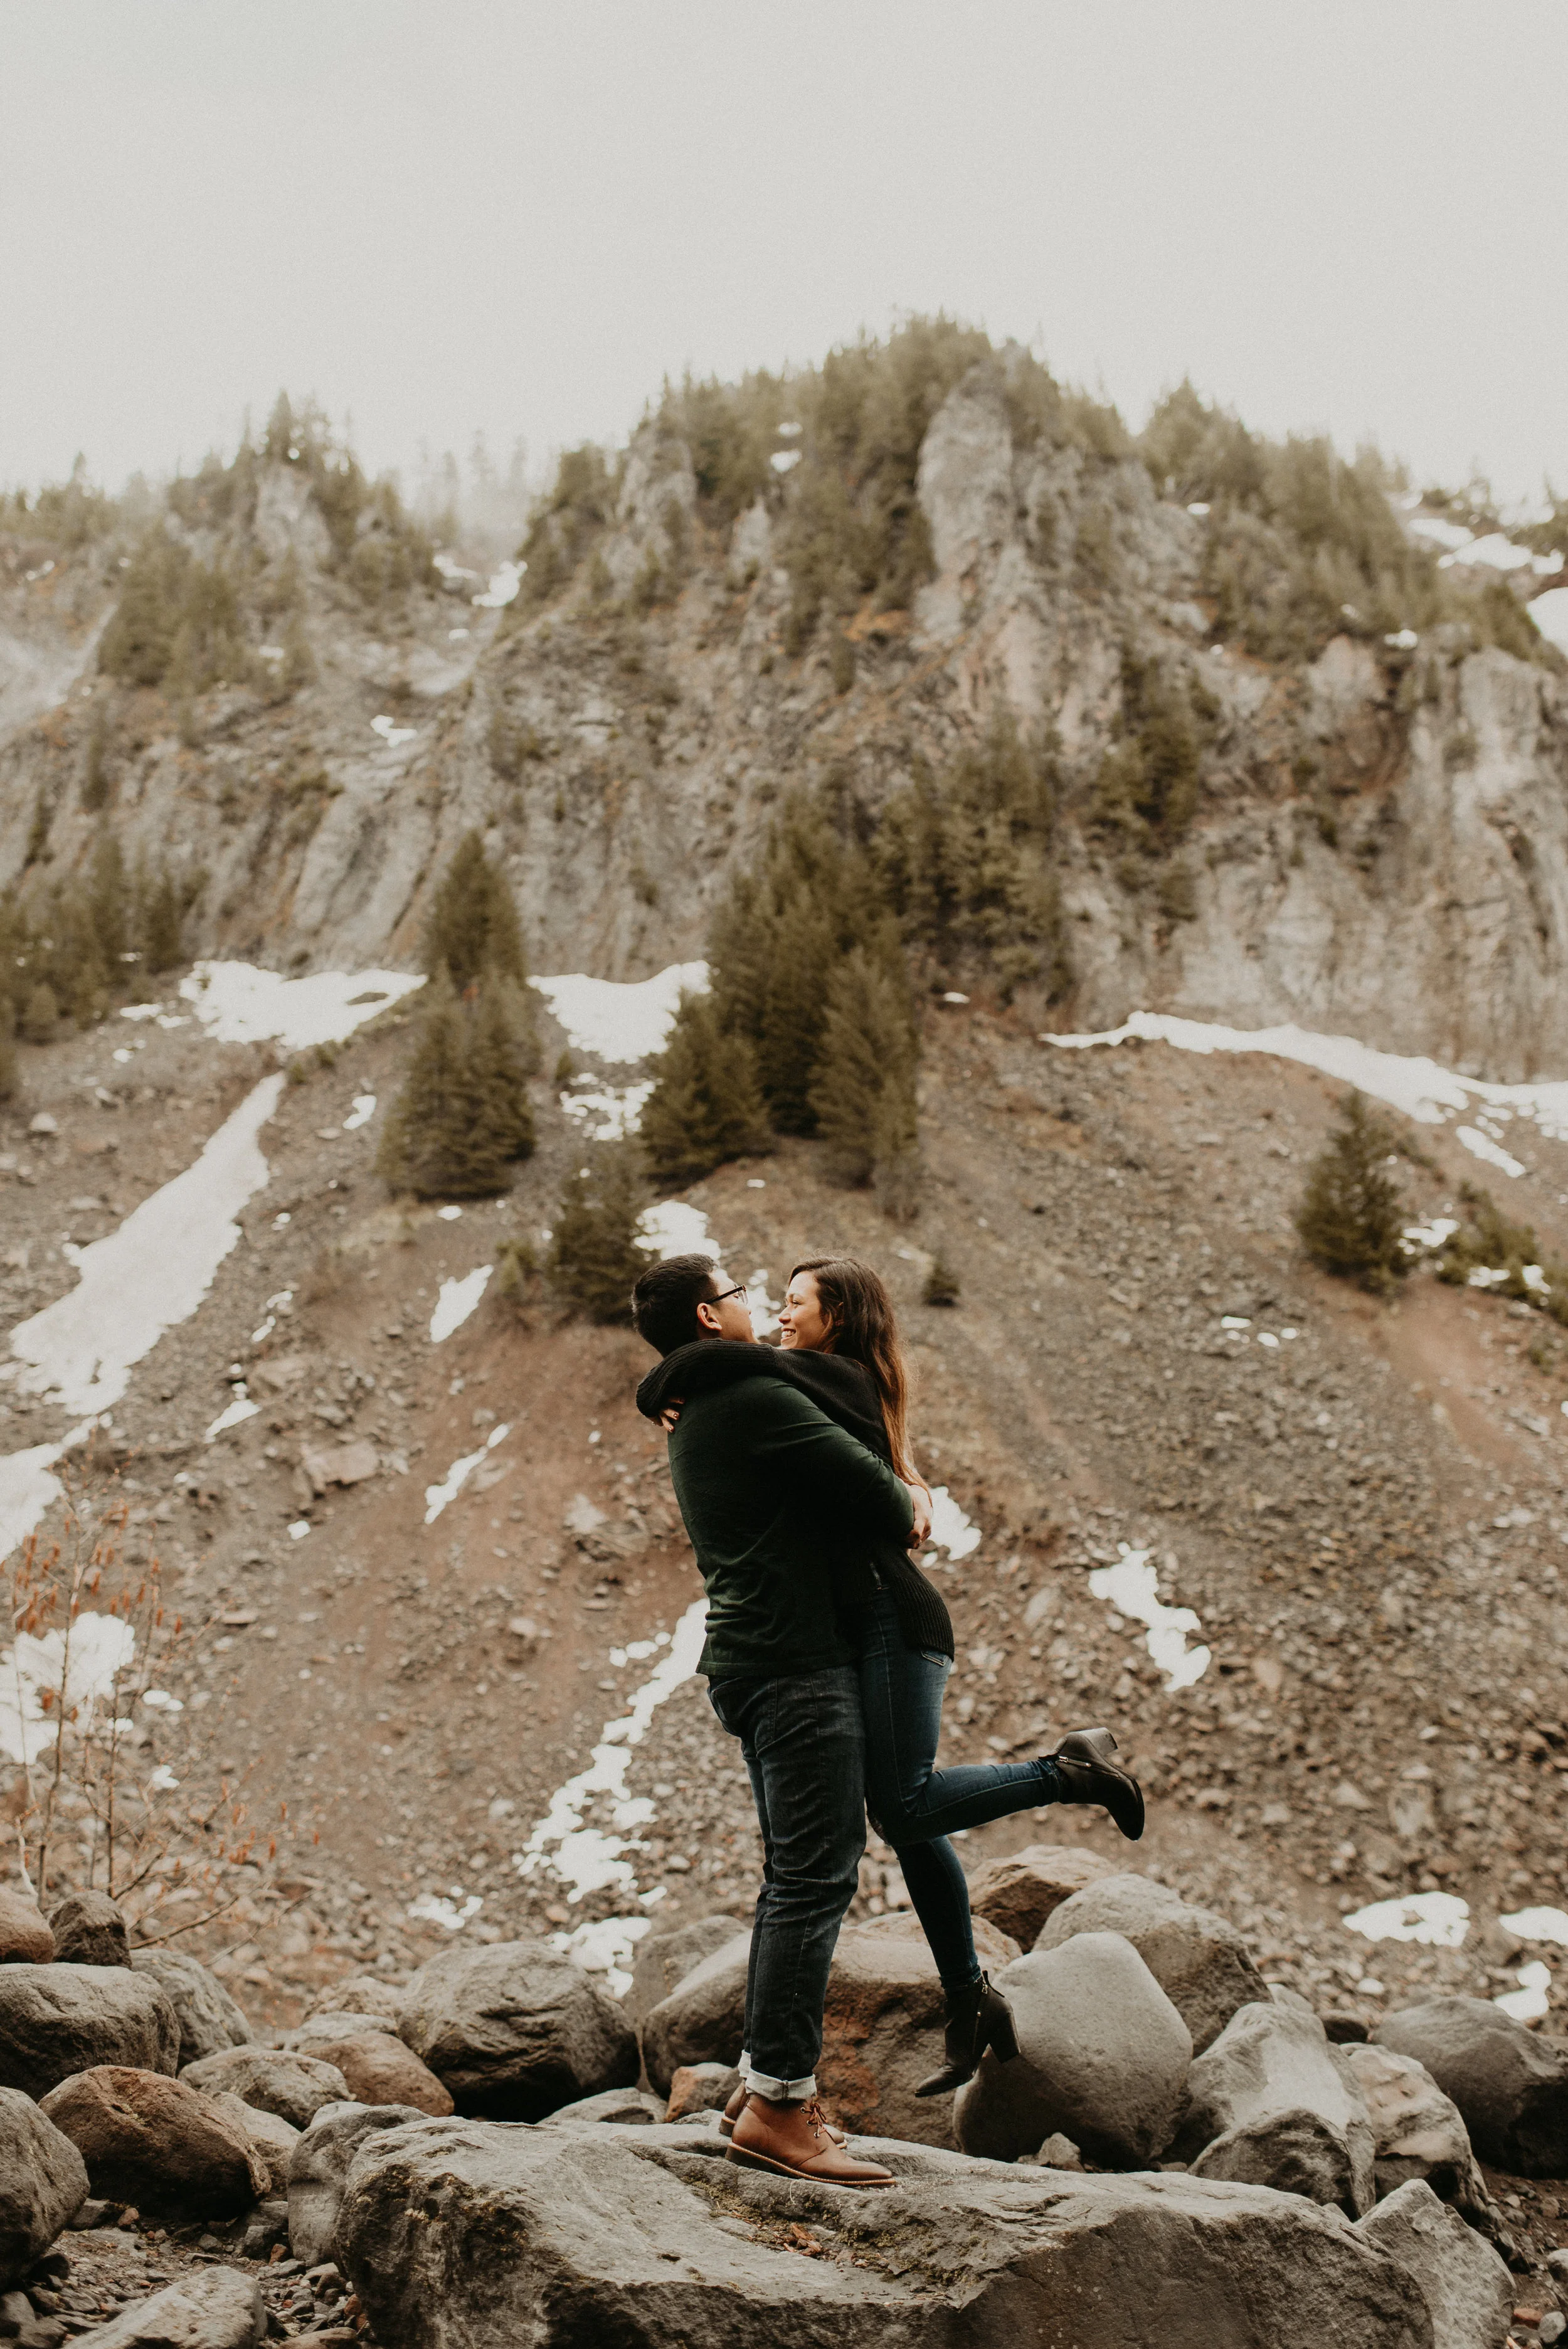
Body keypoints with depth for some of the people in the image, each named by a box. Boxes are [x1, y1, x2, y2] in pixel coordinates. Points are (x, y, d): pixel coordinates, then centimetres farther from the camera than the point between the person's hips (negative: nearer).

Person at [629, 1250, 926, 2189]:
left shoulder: (694, 1419, 20)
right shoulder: (757, 1399, -12)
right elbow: (876, 1496, -12)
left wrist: (896, 1501, 13)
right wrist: (910, 1514, 9)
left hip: (751, 1662, 10)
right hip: (798, 1663, -10)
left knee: (797, 1874, 15)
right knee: (816, 1876, -10)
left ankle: (767, 2080, 18)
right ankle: (780, 2106, -10)